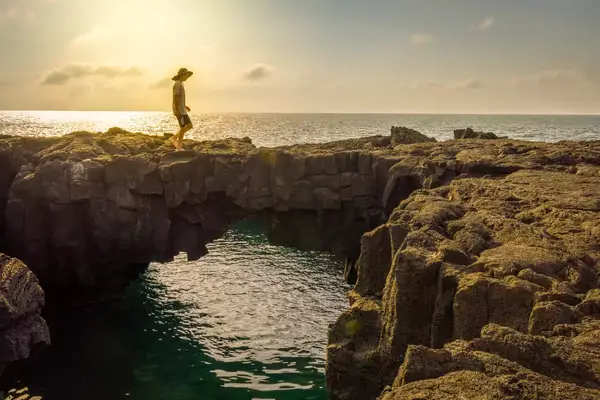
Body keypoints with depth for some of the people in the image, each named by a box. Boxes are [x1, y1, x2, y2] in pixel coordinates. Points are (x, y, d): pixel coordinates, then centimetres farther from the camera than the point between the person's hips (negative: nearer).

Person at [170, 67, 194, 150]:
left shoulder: (179, 84, 19)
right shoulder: (178, 84, -14)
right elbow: (175, 97, -21)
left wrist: (185, 106, 25)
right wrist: (177, 110, -25)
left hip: (181, 110, 10)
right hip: (179, 110, -10)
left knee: (190, 126, 9)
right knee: (183, 127, -7)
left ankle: (174, 137, 12)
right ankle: (179, 147, -2)